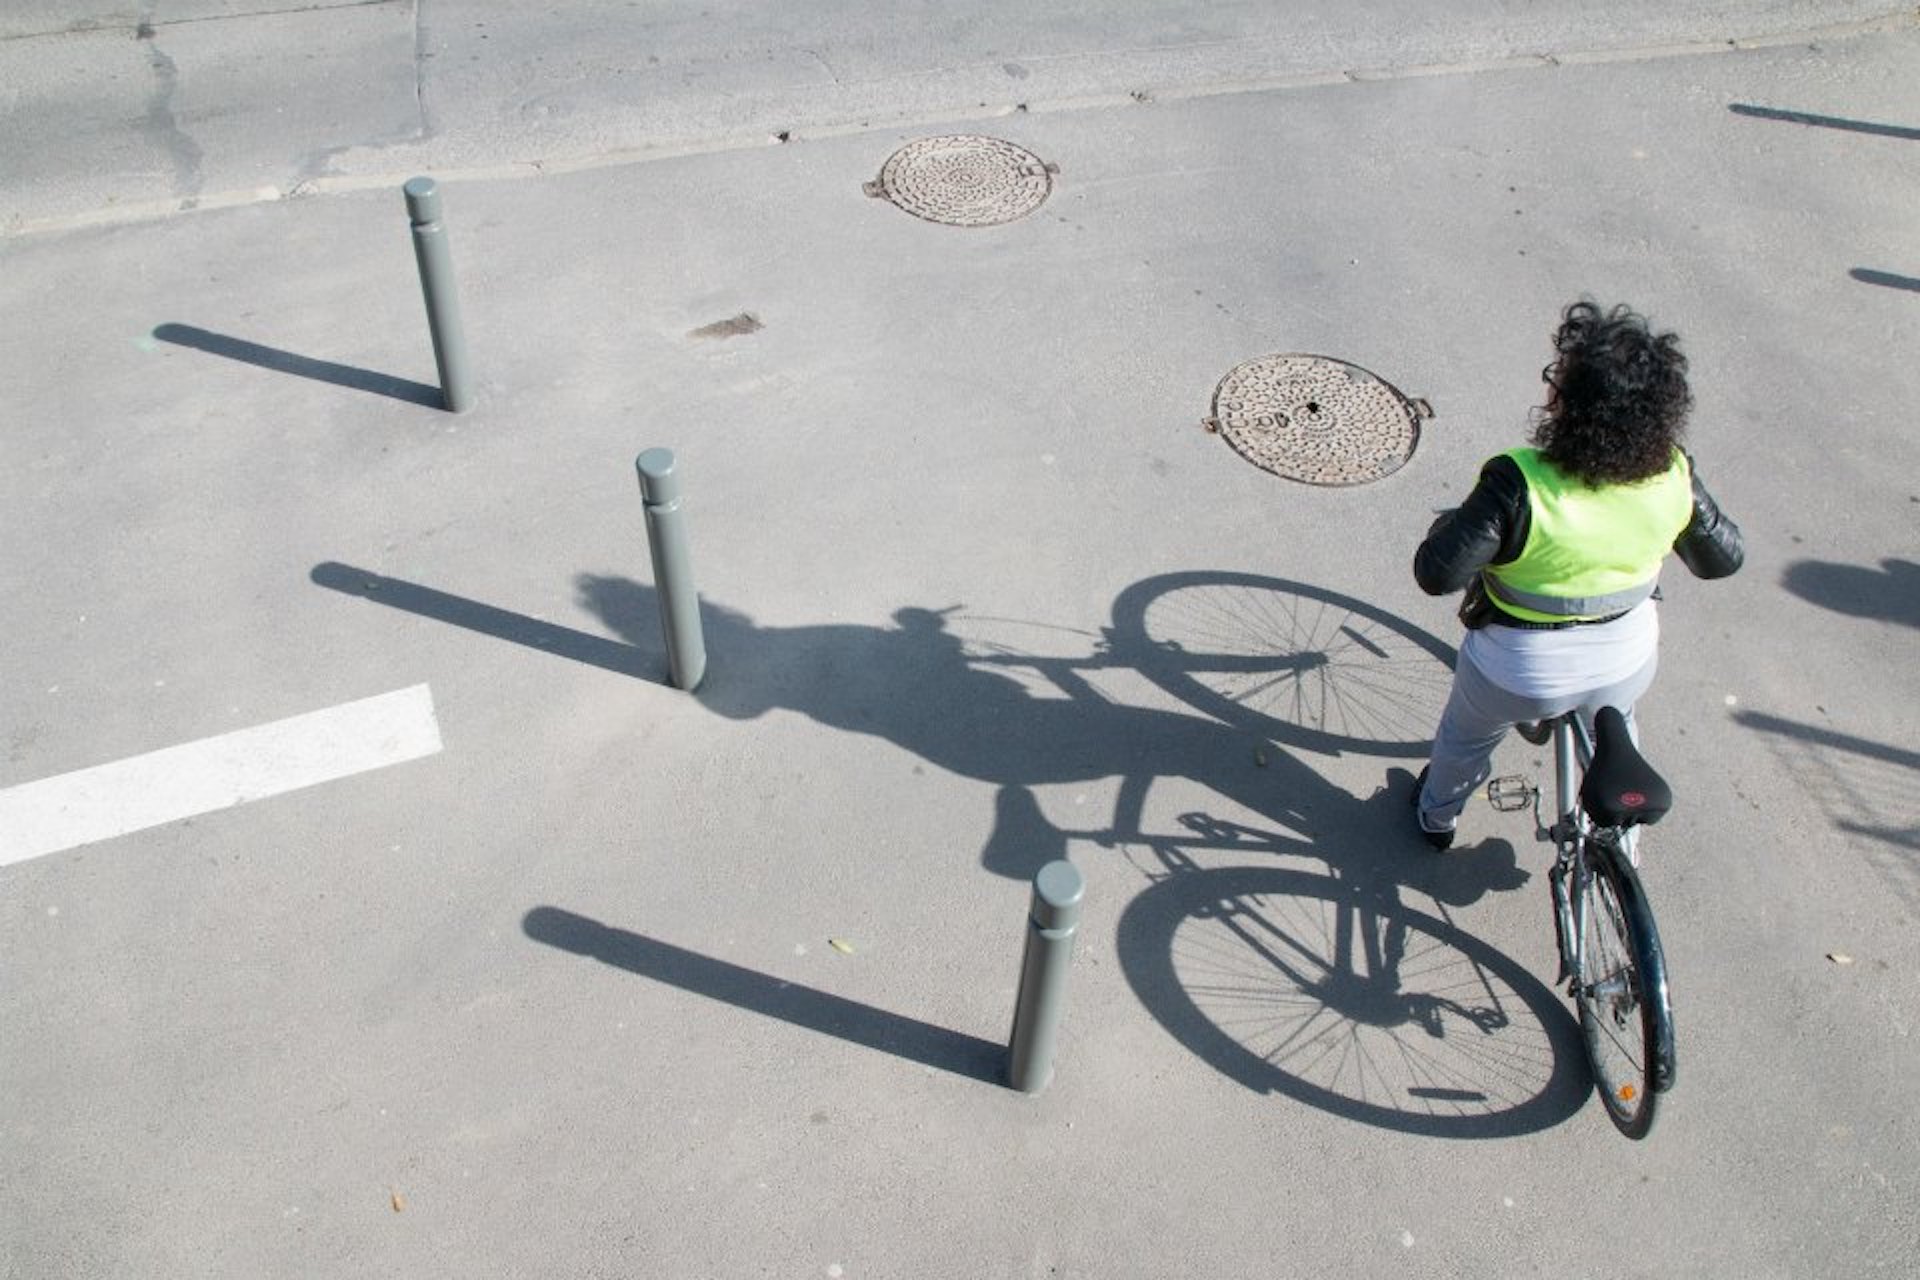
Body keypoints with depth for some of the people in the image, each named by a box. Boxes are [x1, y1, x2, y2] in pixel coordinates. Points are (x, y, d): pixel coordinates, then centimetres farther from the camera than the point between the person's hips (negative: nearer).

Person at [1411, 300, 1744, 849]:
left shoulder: (1519, 485, -34)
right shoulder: (1674, 479, -19)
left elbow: (1437, 573, -28)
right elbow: (1721, 558, -3)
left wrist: (1448, 524, -8)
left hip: (1518, 675, -3)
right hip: (1627, 665, 4)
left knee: (1466, 739, 29)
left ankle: (1437, 815, 55)